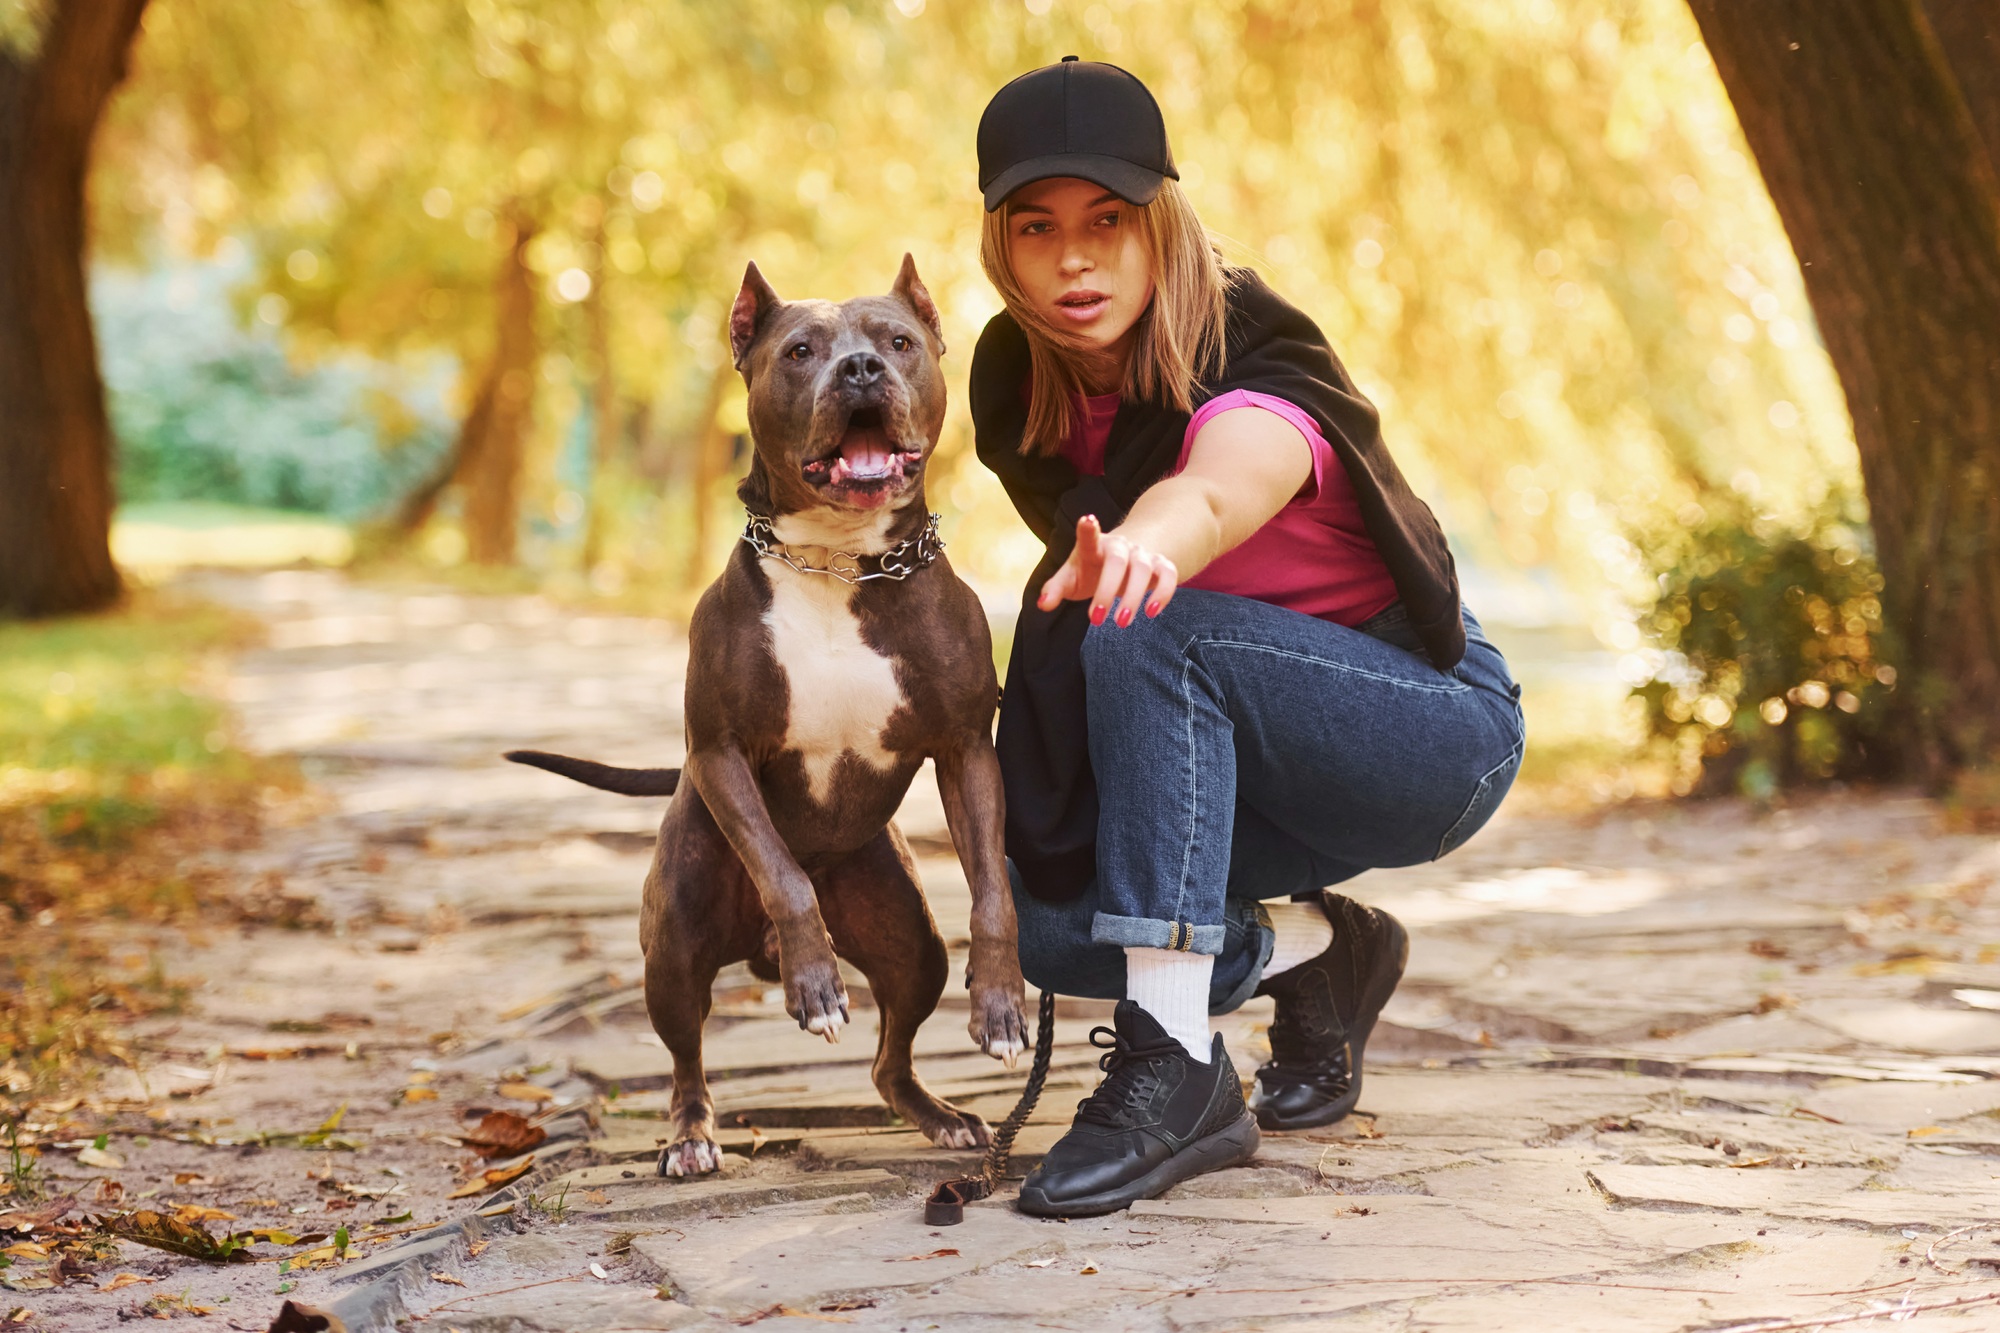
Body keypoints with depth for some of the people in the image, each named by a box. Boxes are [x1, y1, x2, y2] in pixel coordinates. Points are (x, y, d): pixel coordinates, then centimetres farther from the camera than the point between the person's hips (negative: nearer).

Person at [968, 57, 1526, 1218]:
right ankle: (1312, 955, 8)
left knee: (1147, 634, -35)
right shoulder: (1019, 384, -5)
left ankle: (1177, 1072, -35)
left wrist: (1139, 554, -73)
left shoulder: (1259, 362, -26)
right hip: (1269, 760, 7)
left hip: (1438, 728, -7)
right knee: (1041, 918, -19)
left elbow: (1213, 494, -52)